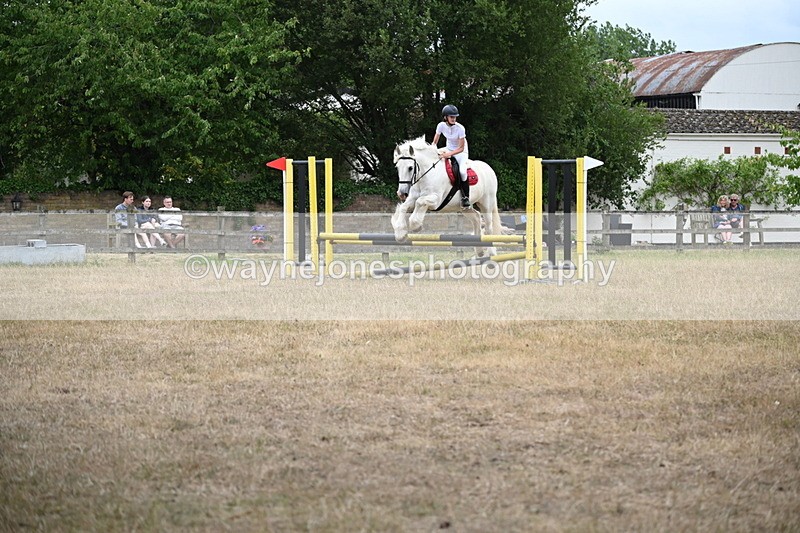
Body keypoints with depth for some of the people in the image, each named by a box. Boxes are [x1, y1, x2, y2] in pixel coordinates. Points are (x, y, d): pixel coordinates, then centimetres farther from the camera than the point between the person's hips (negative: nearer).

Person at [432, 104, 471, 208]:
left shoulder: (460, 128, -24)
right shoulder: (441, 126, -13)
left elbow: (461, 148, -22)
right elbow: (435, 142, -1)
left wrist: (449, 154, -36)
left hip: (460, 152, -5)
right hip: (448, 150, 5)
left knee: (462, 171, -30)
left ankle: (465, 197, -16)